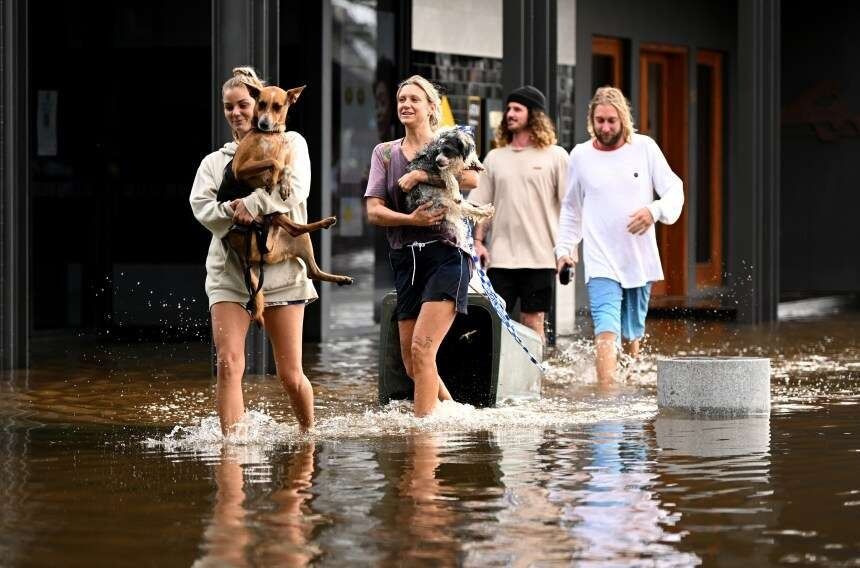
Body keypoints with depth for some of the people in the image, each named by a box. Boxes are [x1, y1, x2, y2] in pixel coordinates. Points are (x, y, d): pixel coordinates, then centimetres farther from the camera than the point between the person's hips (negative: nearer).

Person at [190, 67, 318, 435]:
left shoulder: (289, 143, 8)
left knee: (290, 375, 1)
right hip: (229, 270, 2)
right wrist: (232, 211, -20)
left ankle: (309, 434, 26)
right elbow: (201, 206, -1)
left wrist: (251, 204, -17)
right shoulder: (215, 161, 16)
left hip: (281, 268, -2)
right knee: (228, 364, -15)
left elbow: (295, 188, -11)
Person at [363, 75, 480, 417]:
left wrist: (419, 175, -16)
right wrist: (411, 219, -14)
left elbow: (472, 179, -18)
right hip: (405, 260, 5)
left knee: (422, 349, -18)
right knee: (411, 362, 7)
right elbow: (374, 211, 4)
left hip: (445, 256, -5)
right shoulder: (385, 152, 13)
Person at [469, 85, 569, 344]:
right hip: (500, 256, 3)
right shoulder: (495, 158, 13)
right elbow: (480, 204, 15)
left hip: (539, 255, -3)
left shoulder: (555, 156, 3)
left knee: (533, 320, 0)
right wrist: (477, 241, 3)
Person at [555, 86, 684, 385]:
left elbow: (675, 190, 2)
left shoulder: (645, 148, 2)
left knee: (632, 335, 12)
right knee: (606, 332, -18)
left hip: (640, 260, 2)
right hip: (601, 262, -1)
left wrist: (655, 210, -18)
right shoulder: (580, 155, 5)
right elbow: (571, 209, 16)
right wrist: (564, 247, 8)